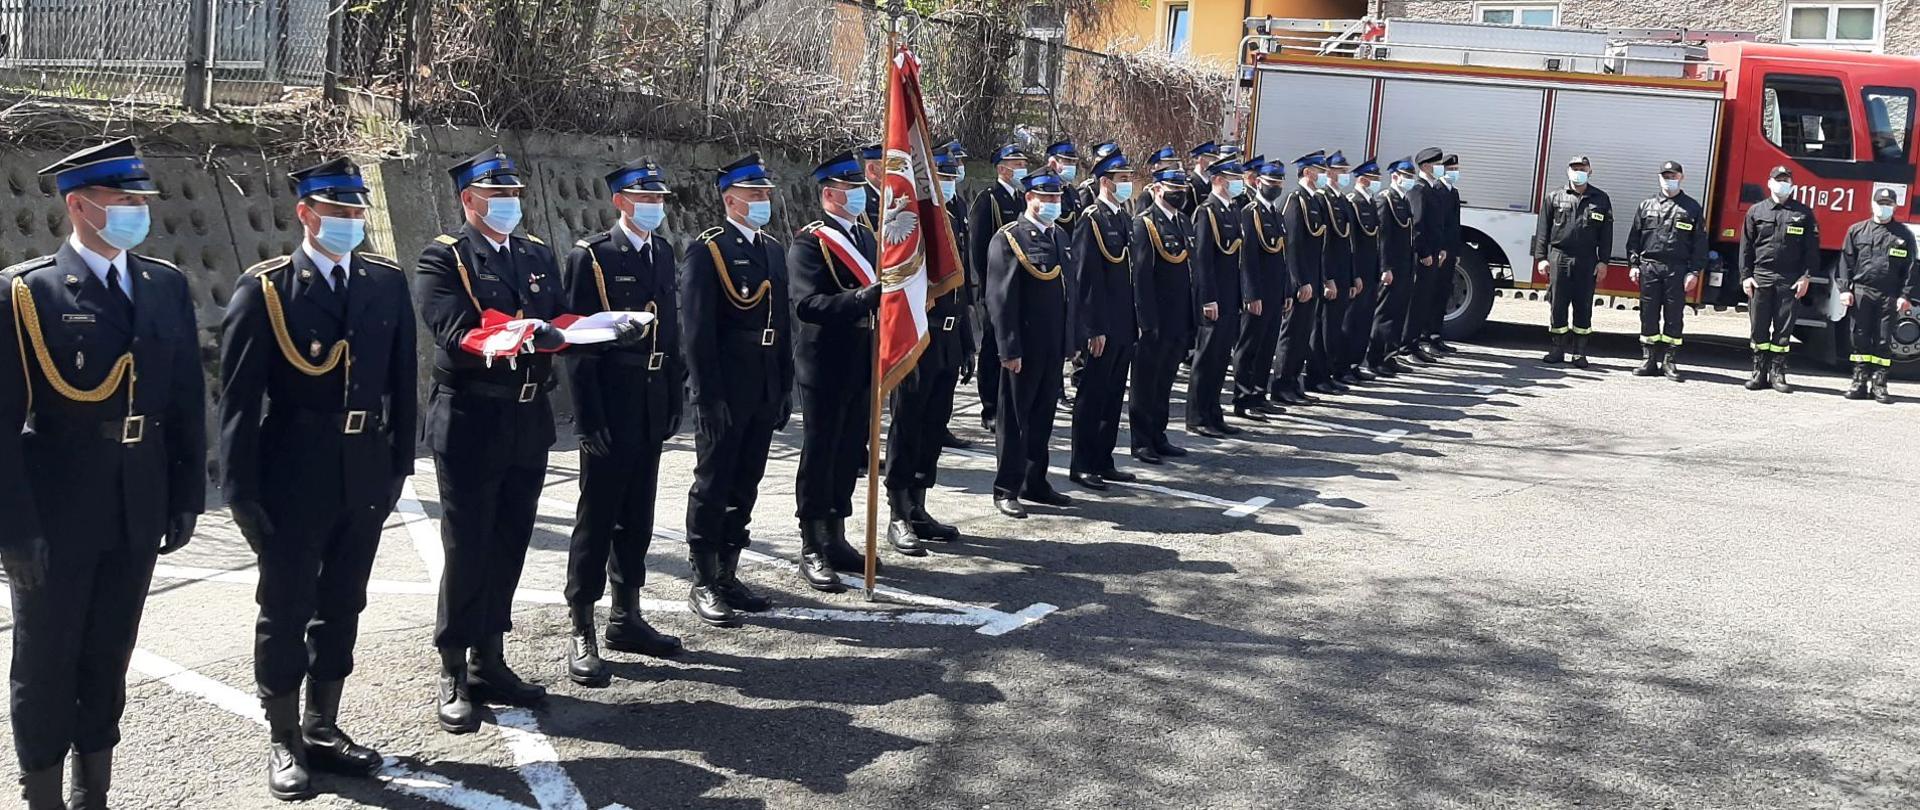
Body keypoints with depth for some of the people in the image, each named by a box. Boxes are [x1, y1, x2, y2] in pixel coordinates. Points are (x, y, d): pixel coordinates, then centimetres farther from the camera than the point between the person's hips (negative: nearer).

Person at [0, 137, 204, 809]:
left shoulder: (167, 286, 5)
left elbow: (187, 399, 8)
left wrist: (187, 496, 6)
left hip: (138, 513, 4)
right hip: (55, 516, -4)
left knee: (109, 658, 15)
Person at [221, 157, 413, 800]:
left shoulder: (387, 283, 4)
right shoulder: (265, 289, -8)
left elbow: (402, 381, 8)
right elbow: (238, 398, -8)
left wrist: (398, 464, 5)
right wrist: (242, 491, -10)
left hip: (365, 478, 4)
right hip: (293, 481, -4)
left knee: (341, 607, 15)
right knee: (285, 611, 8)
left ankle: (323, 728, 30)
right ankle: (284, 742, 22)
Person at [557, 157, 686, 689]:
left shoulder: (664, 253, 12)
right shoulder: (590, 256, -8)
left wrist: (675, 400, 10)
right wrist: (589, 418, -15)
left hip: (652, 412, 6)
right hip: (610, 410, -6)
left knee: (637, 517, 14)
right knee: (596, 520, -1)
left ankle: (626, 618, 26)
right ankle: (581, 634, 6)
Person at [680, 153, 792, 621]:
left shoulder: (774, 251, 13)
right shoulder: (707, 251, -9)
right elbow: (696, 331, -13)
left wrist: (785, 388, 13)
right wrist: (708, 397, -16)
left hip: (764, 392, 7)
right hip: (724, 393, -7)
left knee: (744, 489, 12)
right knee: (712, 488, 2)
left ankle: (727, 576, 23)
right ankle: (704, 584, 10)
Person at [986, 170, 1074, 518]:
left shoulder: (1060, 237, 13)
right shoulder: (1009, 238, -10)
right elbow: (1001, 298, -14)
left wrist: (1068, 341, 13)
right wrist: (1009, 349, -18)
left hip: (1054, 346, 7)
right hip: (1023, 346, -7)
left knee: (1043, 415, 14)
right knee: (1015, 417, 3)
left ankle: (1035, 483, 26)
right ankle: (1006, 490, 11)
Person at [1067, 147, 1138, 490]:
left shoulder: (1125, 218, 13)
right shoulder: (1091, 220, -12)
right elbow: (1086, 279, -16)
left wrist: (1136, 321, 14)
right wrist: (1094, 329, -19)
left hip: (1124, 326, 8)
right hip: (1101, 329, -8)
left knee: (1114, 396, 13)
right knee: (1092, 397, 0)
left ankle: (1103, 461, 22)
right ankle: (1082, 465, 8)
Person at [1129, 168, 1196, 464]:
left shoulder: (1186, 223, 13)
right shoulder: (1144, 224, -10)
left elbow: (1192, 269, 15)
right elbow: (1141, 276, -15)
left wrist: (1192, 317, 11)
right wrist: (1147, 322, -18)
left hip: (1180, 320, 7)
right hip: (1155, 319, -7)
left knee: (1165, 381, 15)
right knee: (1146, 382, 3)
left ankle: (1158, 437, 24)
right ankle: (1141, 443, 11)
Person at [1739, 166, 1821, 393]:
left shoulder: (1803, 213, 7)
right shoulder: (1756, 211, 9)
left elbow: (1811, 248, 5)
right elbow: (1746, 246, 7)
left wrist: (1806, 276, -3)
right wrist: (1746, 276, 0)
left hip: (1789, 280, -1)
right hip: (1760, 277, 1)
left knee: (1784, 328, 0)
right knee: (1759, 326, 3)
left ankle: (1777, 372, 6)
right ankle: (1759, 372, 9)